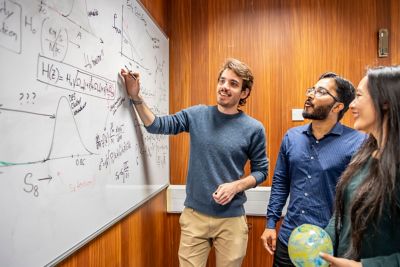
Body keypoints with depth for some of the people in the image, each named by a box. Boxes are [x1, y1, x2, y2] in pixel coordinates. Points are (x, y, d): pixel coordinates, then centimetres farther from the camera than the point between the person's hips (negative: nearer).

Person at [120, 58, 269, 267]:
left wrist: (236, 186, -15)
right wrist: (136, 98, -11)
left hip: (231, 220, -1)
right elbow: (157, 125, 2)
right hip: (194, 215, 1)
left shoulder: (254, 128, -6)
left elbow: (261, 171, 2)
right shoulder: (196, 115, -1)